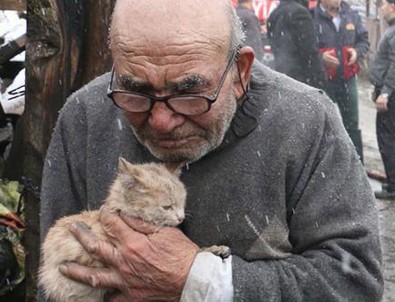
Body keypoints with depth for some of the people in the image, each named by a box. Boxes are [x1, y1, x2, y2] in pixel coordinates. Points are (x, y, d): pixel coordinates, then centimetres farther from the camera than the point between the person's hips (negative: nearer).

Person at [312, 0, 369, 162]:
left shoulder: (351, 16, 4)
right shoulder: (312, 17, -12)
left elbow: (364, 40, 14)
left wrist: (357, 51, -6)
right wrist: (320, 56, -24)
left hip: (348, 79, 5)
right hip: (322, 80, -4)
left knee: (352, 124, 13)